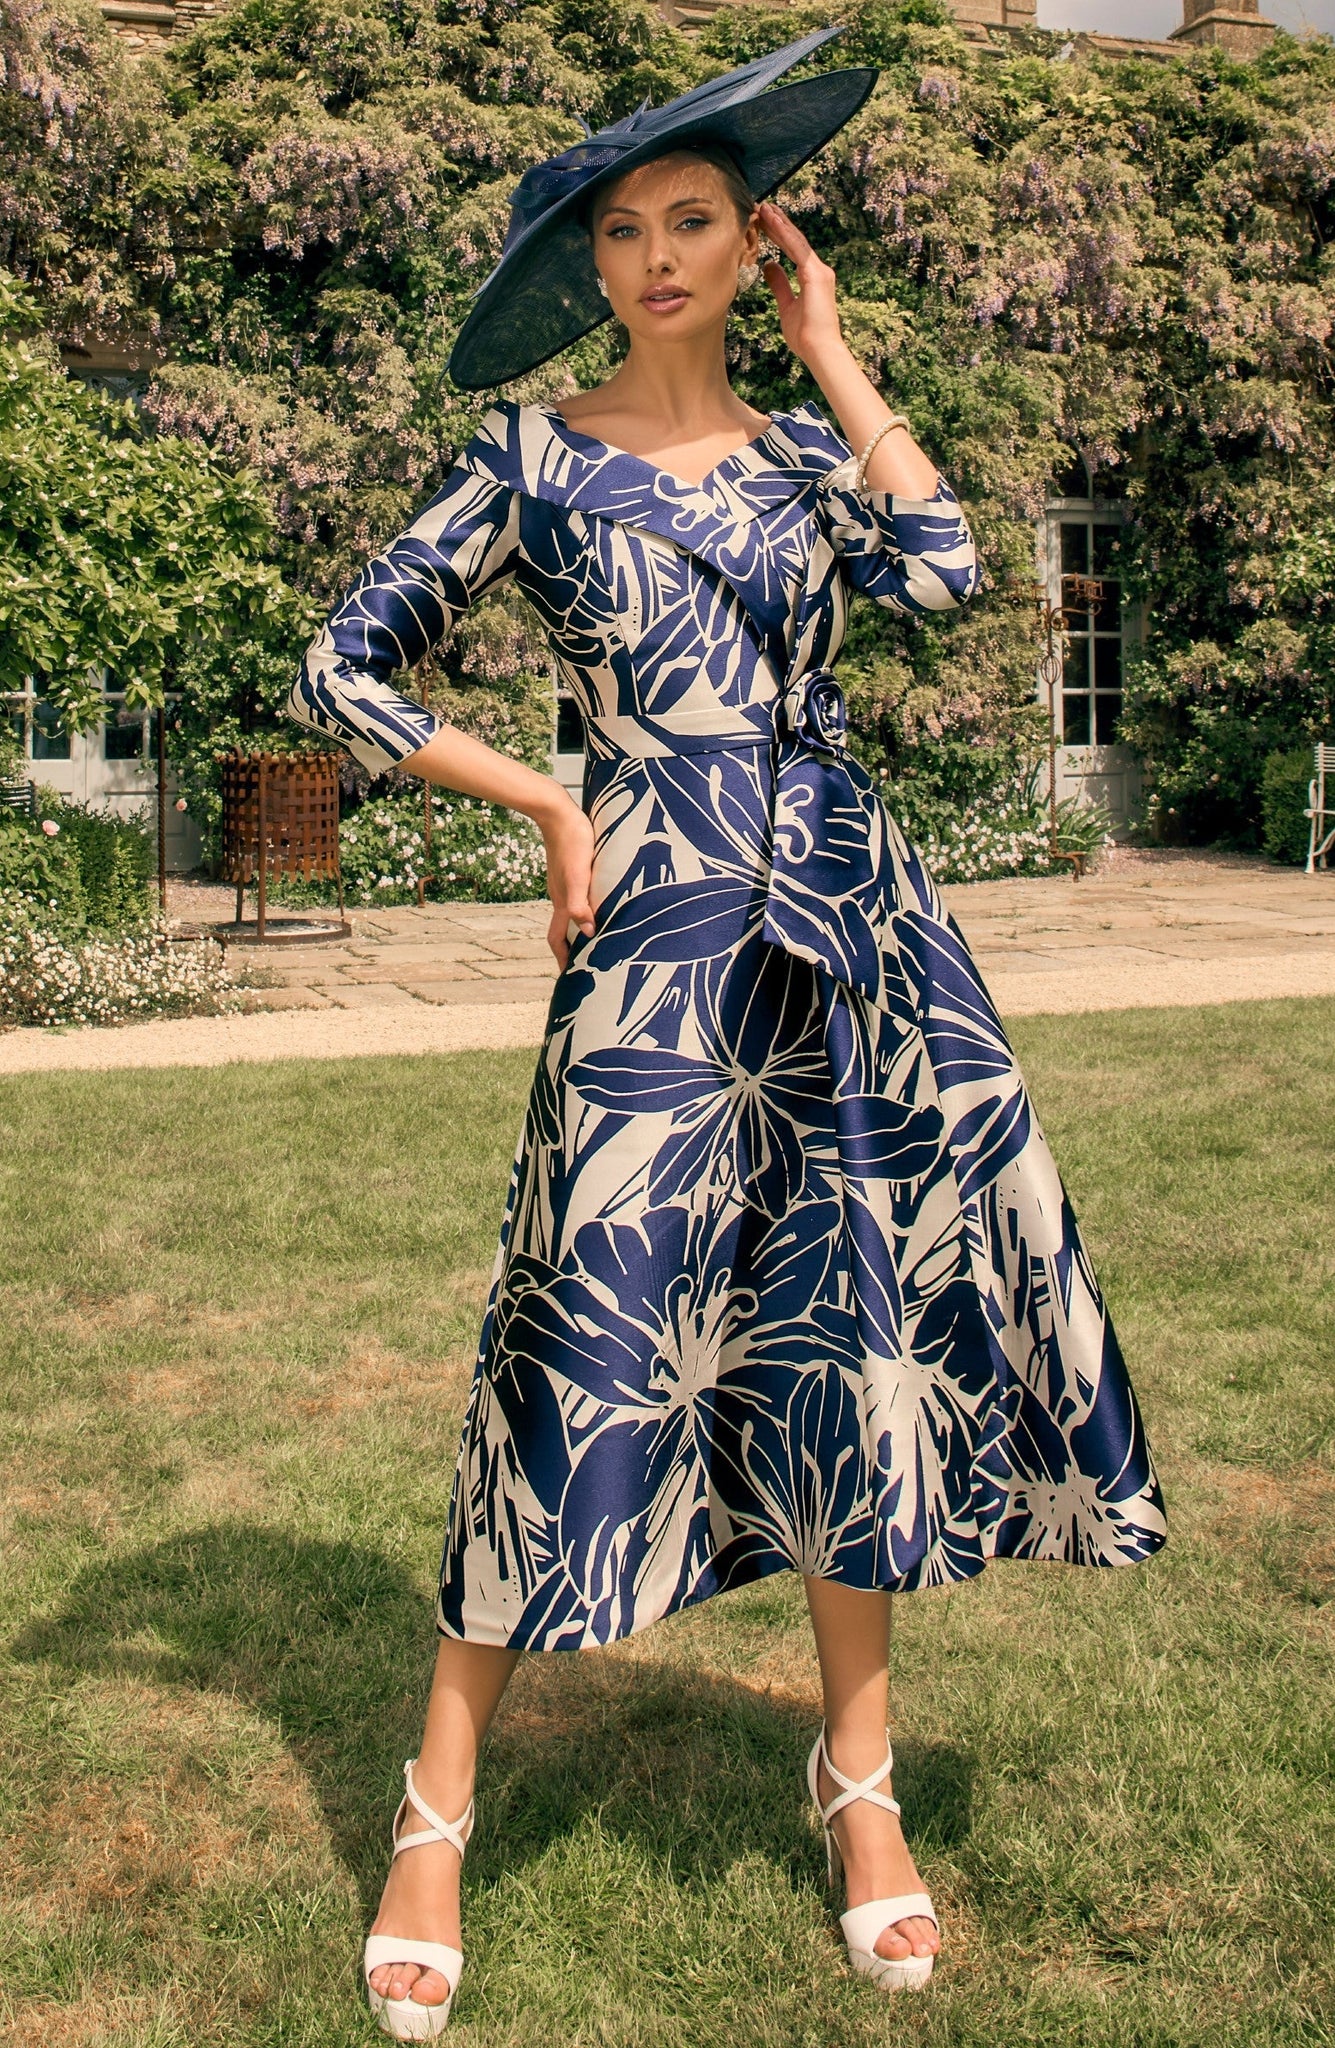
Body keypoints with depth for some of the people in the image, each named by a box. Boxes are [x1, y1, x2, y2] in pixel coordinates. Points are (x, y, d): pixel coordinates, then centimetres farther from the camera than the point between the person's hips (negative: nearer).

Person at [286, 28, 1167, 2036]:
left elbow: (944, 571, -7)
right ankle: (438, 1817, 12)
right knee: (589, 1356, -4)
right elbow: (345, 670, 3)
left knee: (865, 1339, 7)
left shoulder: (807, 454, 13)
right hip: (664, 948, -4)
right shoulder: (535, 456, 4)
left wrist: (832, 355, 2)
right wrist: (545, 802, -2)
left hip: (860, 933, 4)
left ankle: (859, 1779, 25)